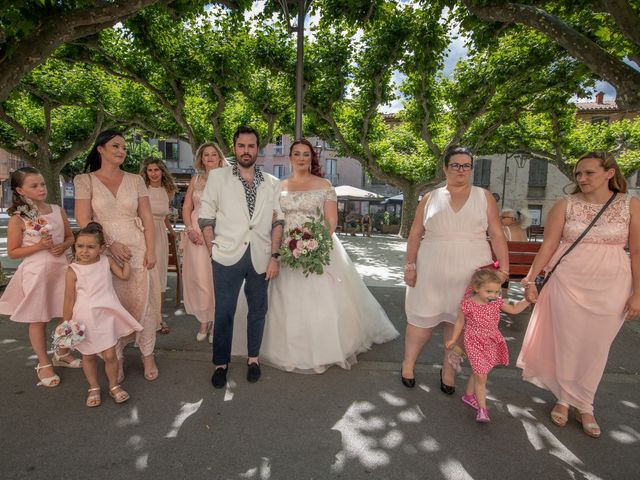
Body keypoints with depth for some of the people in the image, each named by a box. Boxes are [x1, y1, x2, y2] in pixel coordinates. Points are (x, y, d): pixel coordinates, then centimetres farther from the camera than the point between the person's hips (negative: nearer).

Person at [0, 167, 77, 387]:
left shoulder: (57, 210, 4)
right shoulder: (18, 219, -7)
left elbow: (70, 237, 13)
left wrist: (63, 246, -8)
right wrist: (39, 246, -18)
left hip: (61, 268, 4)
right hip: (35, 272, -4)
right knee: (38, 320, 7)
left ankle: (62, 354, 34)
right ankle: (44, 364, 24)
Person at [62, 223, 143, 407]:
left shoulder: (107, 261, -2)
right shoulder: (73, 270, -10)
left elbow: (124, 276, -1)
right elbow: (69, 300, -6)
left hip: (106, 316, 1)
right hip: (85, 319, -1)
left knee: (110, 355, 4)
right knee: (88, 356, 14)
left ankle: (114, 386, 25)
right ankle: (94, 388, 34)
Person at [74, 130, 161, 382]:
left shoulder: (135, 180, 6)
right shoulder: (86, 180, 2)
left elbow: (147, 218, 3)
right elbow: (83, 221, -5)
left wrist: (151, 250, -5)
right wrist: (111, 243, -14)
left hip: (138, 249, 1)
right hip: (105, 251, -1)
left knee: (143, 302, 4)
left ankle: (147, 355, 19)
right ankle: (116, 359, 23)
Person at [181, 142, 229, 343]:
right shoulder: (196, 180, 12)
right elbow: (186, 208, 11)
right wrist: (190, 230, -4)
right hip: (197, 234, 3)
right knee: (199, 278, 2)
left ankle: (216, 322, 16)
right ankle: (204, 320, 18)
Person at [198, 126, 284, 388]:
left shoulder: (271, 183, 8)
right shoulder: (217, 177, 4)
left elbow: (277, 221, 5)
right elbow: (206, 216, 3)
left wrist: (274, 256, -2)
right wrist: (215, 249, -3)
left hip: (261, 256, 2)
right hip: (227, 256, -2)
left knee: (258, 309, 12)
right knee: (224, 312, 6)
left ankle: (253, 358, 31)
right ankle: (221, 363, 23)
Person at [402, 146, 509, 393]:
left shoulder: (484, 197, 6)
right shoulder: (430, 198, 7)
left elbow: (497, 235, 3)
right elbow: (415, 234, 8)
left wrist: (504, 268, -3)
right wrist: (410, 265, 3)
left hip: (470, 273, 0)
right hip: (432, 271, 0)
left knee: (458, 321, 7)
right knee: (422, 318, 6)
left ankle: (448, 369, 26)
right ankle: (408, 363, 26)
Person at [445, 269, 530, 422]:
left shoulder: (497, 302, -6)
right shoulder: (467, 304, -19)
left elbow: (514, 310, 11)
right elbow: (460, 322, -5)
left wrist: (527, 300, -3)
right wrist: (453, 339, 4)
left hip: (492, 343, 5)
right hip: (475, 344, -5)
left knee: (479, 373, 17)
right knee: (481, 376, -7)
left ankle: (469, 395, 40)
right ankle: (482, 408, 5)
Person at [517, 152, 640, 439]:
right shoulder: (566, 205, -1)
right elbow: (548, 245, -2)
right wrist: (530, 279, -6)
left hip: (611, 287, 0)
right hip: (568, 283, 0)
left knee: (595, 347, 8)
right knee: (566, 343, 7)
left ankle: (584, 406, 26)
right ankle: (564, 399, 25)